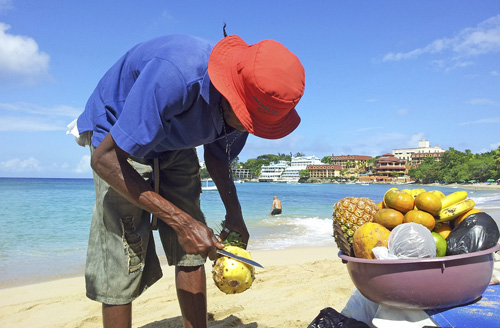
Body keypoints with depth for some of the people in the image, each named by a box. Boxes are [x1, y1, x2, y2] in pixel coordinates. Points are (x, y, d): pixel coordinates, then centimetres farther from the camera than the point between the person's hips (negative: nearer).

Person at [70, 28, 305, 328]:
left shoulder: (244, 104, -18)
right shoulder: (175, 75, -40)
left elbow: (217, 157, 2)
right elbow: (105, 160, -34)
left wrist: (234, 214, -12)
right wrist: (182, 222, -34)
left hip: (173, 145, 6)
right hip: (115, 133, -5)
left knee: (192, 252, 2)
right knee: (123, 260, -13)